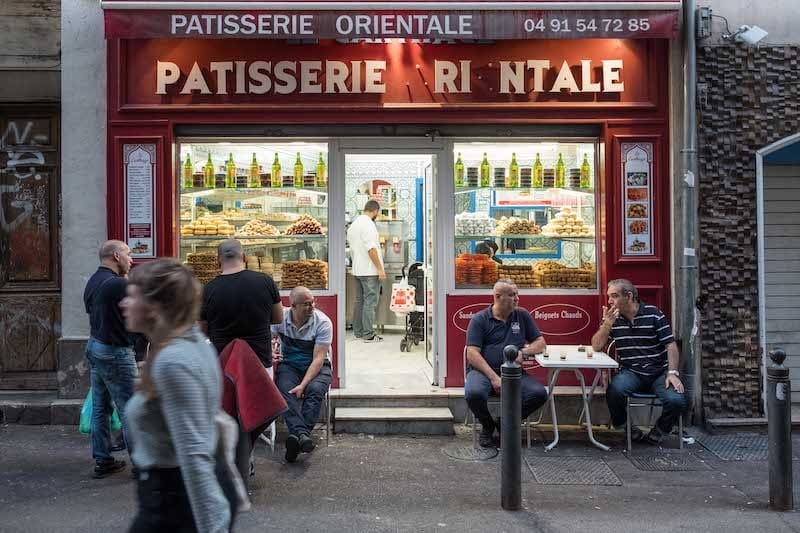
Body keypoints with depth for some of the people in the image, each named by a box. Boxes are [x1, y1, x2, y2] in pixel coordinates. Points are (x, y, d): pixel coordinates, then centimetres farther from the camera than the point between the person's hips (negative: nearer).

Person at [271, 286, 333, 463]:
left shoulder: (323, 322, -14)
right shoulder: (280, 318, -6)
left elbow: (318, 359, -16)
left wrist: (303, 385, -26)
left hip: (316, 367, -1)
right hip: (288, 365, 1)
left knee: (315, 389, -32)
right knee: (284, 389, -30)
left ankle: (295, 437, -37)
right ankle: (302, 434, -44)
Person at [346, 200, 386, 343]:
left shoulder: (353, 224, 15)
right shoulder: (368, 224, -15)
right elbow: (371, 248, -21)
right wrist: (380, 268, -18)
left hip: (357, 270, 9)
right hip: (370, 271, -9)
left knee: (359, 301, 13)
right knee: (370, 302, -5)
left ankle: (358, 331, 18)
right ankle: (368, 334, -4)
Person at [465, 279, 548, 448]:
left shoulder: (522, 316, 13)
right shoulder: (479, 319, 0)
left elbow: (541, 343, 14)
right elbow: (472, 354, -9)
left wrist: (523, 351, -8)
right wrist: (493, 377, -20)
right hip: (483, 370, -3)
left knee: (539, 394, -23)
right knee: (474, 393, -35)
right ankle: (488, 426, 2)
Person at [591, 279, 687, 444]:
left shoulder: (653, 313, -1)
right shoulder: (611, 318, 6)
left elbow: (670, 345, -2)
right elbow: (596, 347, 1)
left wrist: (672, 372, -14)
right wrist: (607, 325, -15)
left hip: (659, 372, -1)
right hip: (630, 373, 1)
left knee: (676, 401, -26)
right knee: (615, 391, -31)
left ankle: (658, 431, 7)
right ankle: (624, 426, 0)